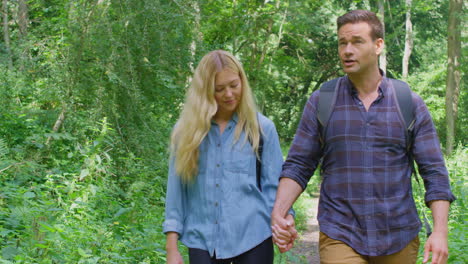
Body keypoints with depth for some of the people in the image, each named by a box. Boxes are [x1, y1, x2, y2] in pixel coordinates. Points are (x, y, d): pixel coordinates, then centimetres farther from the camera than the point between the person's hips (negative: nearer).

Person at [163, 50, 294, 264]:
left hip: (252, 239, -1)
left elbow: (273, 186, 4)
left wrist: (285, 217, -15)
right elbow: (176, 189, 8)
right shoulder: (186, 131, 6)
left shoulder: (262, 128, 4)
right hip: (203, 242, 1)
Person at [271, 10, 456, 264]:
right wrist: (278, 211, -12)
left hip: (399, 237, 1)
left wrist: (440, 231, -11)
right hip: (340, 237, -1)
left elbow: (434, 172, -1)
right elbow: (298, 166, 3)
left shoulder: (410, 103, 1)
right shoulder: (321, 101, 1)